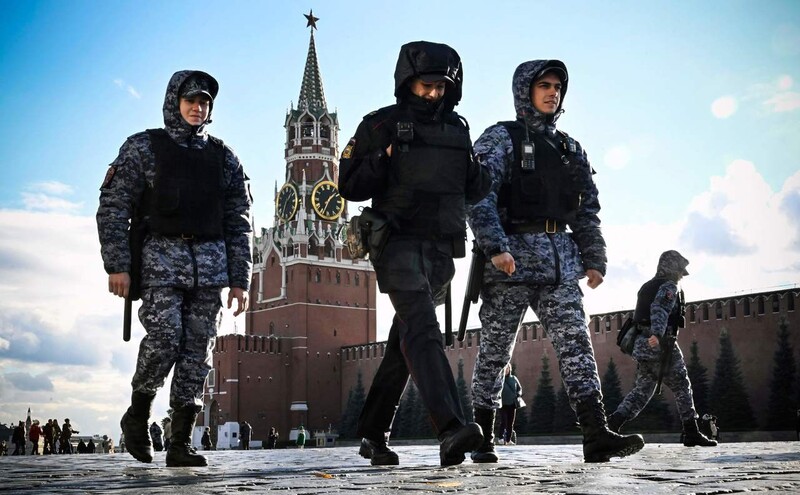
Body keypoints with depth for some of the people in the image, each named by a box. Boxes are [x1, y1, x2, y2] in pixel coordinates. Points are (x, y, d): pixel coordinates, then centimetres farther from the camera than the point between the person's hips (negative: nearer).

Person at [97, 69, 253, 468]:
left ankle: (181, 442, 5)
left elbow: (239, 223, 13)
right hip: (161, 256, -3)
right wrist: (117, 264, -9)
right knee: (164, 339, -16)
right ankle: (138, 413, 11)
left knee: (198, 349, -1)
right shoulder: (144, 147, 7)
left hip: (210, 262, 3)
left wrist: (240, 279, 5)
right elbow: (113, 207, 1)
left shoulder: (222, 156, 15)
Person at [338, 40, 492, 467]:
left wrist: (485, 171, -3)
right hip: (399, 245, -6)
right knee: (422, 330, -23)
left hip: (441, 251, 6)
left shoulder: (457, 129, 14)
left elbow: (472, 192, 17)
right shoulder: (380, 125, -1)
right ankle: (451, 431, -34)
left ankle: (373, 435, 21)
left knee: (404, 343, 11)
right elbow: (350, 187, -4)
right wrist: (384, 158, -19)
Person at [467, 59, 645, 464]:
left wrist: (594, 260, 11)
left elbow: (588, 210, 20)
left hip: (560, 261, 5)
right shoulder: (500, 138, 4)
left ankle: (597, 436, -12)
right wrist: (495, 247, -22)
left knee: (575, 342, -7)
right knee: (495, 349, 1)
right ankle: (482, 438, 11)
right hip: (511, 256, -5)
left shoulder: (569, 148, 21)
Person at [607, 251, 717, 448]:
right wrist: (657, 334, -38)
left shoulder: (646, 287, 21)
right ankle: (691, 433, 6)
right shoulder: (669, 286, -5)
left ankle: (615, 420, -8)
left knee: (642, 389, 10)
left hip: (641, 345, 8)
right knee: (682, 387, 4)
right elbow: (659, 309, -24)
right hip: (660, 345, -8)